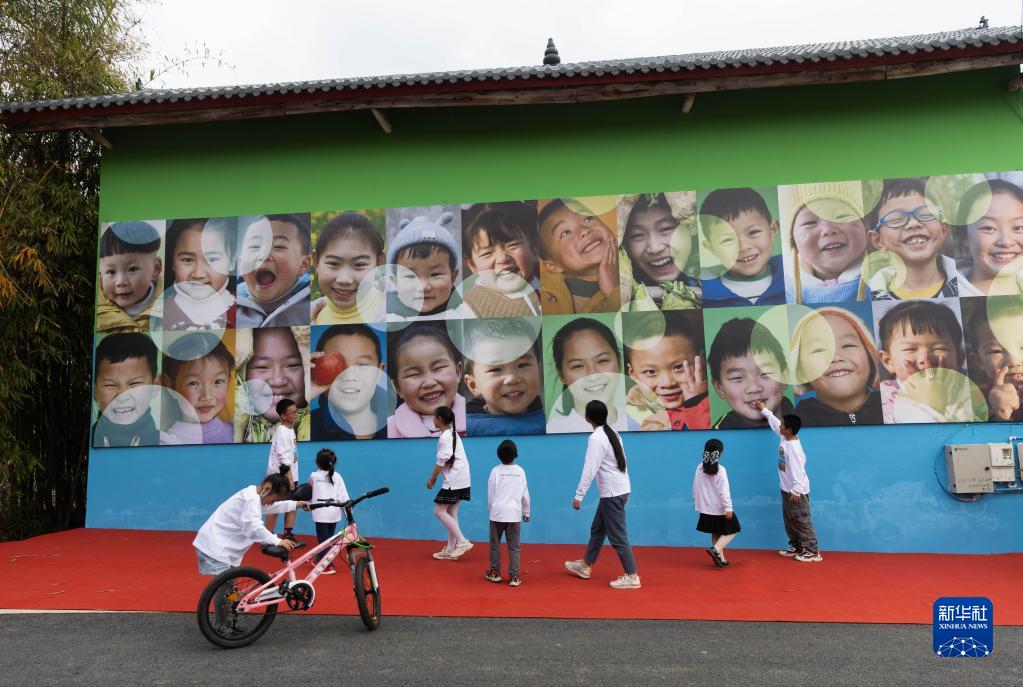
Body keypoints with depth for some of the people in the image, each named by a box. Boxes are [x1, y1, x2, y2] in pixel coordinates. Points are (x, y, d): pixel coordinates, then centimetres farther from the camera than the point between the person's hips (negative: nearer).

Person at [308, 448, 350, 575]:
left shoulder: (314, 476, -2)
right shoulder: (337, 476, 1)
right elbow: (343, 495, -3)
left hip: (321, 514, -3)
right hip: (334, 513, 4)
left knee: (323, 539, 1)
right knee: (328, 538, 17)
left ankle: (328, 566, -6)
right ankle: (320, 561, 32)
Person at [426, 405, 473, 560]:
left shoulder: (445, 437, -14)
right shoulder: (452, 433, 16)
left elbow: (442, 461, -15)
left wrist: (432, 479, -5)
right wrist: (436, 477, 15)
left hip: (454, 481, -10)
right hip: (461, 480, 10)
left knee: (439, 510, -5)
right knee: (451, 512, 12)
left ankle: (462, 542, -6)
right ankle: (451, 550, 16)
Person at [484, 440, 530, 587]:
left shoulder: (495, 471, -4)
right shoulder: (520, 471, -1)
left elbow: (490, 494, 2)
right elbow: (525, 495, 5)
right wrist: (526, 512, 17)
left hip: (497, 513, 0)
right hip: (514, 514, 1)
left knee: (495, 544, 14)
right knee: (514, 547, 5)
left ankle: (494, 572, 23)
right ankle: (514, 576, 4)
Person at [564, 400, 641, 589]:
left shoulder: (596, 438, -17)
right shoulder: (612, 433, 9)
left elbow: (590, 469, -22)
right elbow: (622, 463, 14)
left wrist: (579, 496, -20)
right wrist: (624, 491, 20)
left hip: (612, 493, -10)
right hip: (619, 489, 10)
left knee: (617, 536, -2)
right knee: (597, 529, 20)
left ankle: (632, 577, 4)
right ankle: (585, 566, 32)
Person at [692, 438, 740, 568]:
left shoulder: (699, 468, 1)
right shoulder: (720, 470, -17)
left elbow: (695, 488, 8)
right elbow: (724, 491, -19)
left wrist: (696, 502, 19)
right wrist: (728, 508, -16)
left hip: (706, 508, 6)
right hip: (719, 509, -6)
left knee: (716, 534, 17)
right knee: (731, 531, 7)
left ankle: (721, 558, 20)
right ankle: (715, 550, -12)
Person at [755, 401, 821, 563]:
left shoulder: (794, 447, -25)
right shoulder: (784, 438, 2)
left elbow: (798, 469, -28)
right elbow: (774, 421, 21)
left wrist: (796, 490, -31)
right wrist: (764, 409, 32)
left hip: (797, 491, -10)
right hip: (787, 489, 10)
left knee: (802, 521, -4)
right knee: (789, 521, 17)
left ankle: (813, 551, 2)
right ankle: (796, 547, 27)